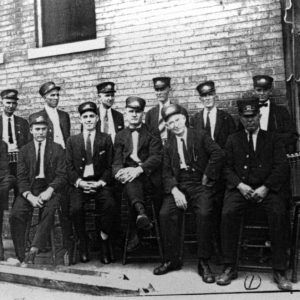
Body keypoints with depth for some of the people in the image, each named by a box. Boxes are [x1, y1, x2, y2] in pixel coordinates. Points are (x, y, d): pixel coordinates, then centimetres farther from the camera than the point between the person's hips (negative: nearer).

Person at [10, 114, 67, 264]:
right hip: (29, 189, 2)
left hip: (50, 188, -2)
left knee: (49, 211, -33)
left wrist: (49, 191, -17)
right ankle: (21, 258, -18)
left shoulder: (57, 149, 8)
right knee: (16, 214, -24)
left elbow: (62, 176, 1)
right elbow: (21, 177, 5)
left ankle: (33, 251, -32)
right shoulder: (24, 150, 13)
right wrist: (30, 196, -14)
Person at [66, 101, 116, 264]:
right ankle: (83, 243, -5)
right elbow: (69, 167, 7)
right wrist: (79, 182, -10)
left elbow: (110, 166, 5)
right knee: (75, 208, -29)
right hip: (79, 183, 1)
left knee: (110, 205, -31)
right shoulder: (72, 141, 14)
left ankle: (104, 241, -9)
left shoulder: (106, 139, 11)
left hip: (100, 183, -1)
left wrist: (101, 182, -11)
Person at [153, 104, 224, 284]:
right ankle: (172, 260, -4)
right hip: (178, 186, 3)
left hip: (199, 184, -3)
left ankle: (204, 263, -14)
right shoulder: (168, 146, 16)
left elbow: (218, 154, -10)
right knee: (165, 214, -21)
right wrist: (174, 190, -11)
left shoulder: (200, 136, 5)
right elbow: (166, 173, 7)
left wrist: (207, 177, -9)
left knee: (204, 213, -30)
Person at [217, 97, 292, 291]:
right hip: (240, 187, 1)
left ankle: (279, 271, -18)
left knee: (279, 213, -30)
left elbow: (282, 167, 3)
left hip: (267, 188, -1)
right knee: (228, 213, -28)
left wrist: (265, 188, -12)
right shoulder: (233, 140, 19)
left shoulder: (273, 139, 15)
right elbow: (227, 167, 9)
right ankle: (230, 268, -15)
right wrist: (240, 185, -10)